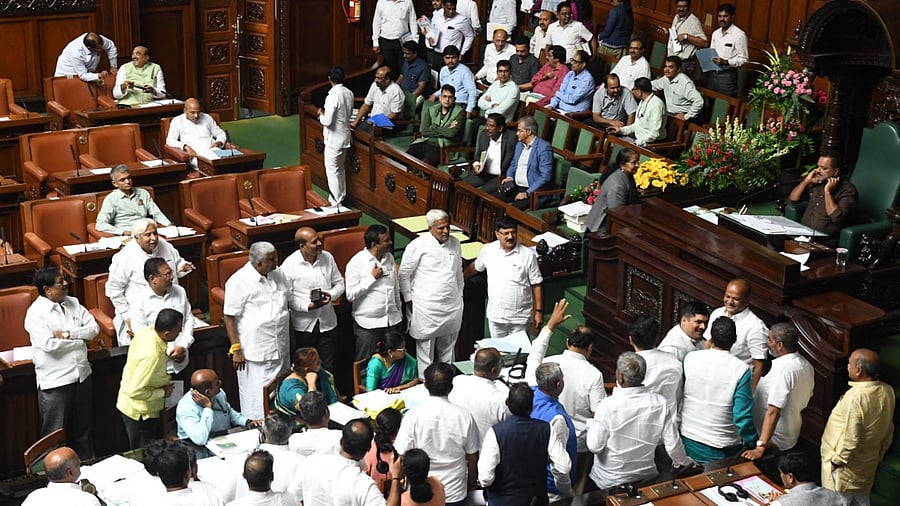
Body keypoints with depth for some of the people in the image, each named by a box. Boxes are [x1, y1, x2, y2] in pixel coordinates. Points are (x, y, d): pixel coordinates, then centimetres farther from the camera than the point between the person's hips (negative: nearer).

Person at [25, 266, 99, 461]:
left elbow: (93, 327, 0)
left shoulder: (73, 303, 5)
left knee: (83, 429, 20)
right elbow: (49, 344, -24)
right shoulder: (35, 313, -14)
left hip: (82, 375, 6)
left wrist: (68, 334, -16)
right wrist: (80, 339, -11)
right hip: (55, 381, -6)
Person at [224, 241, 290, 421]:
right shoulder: (239, 282, -16)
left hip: (280, 349, 7)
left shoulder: (278, 275, 6)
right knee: (256, 399, -1)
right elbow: (229, 317, -13)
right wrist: (236, 349, -15)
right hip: (255, 353, -7)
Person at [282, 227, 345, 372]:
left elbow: (339, 283, 7)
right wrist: (308, 306, -24)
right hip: (304, 325, -3)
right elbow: (287, 296, -12)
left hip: (327, 322, 3)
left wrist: (330, 295, -14)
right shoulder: (289, 265, -14)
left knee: (329, 367, 10)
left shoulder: (327, 258, -1)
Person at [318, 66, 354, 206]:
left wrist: (321, 115, -3)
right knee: (340, 169, 22)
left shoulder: (333, 96, -25)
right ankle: (341, 197, 33)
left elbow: (327, 121, -25)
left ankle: (335, 204, 7)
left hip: (334, 139, -8)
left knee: (332, 171, 2)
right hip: (345, 136, 8)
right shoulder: (349, 93, 1)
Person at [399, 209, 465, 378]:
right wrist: (409, 299, -4)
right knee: (425, 353, 3)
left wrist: (459, 297, 18)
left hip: (452, 307, 5)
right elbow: (404, 274, -5)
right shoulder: (418, 245, -12)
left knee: (447, 351, 17)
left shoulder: (454, 243, 5)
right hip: (427, 308, -5)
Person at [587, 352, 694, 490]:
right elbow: (673, 444, -5)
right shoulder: (660, 403, -13)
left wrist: (591, 423, 3)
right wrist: (684, 462, 15)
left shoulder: (607, 406, -22)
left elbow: (594, 446, -16)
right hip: (646, 477, 3)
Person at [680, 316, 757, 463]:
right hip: (722, 449, -3)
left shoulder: (690, 358, -10)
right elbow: (743, 416, -19)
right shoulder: (741, 369, -18)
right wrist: (754, 445, -3)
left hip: (688, 440, 3)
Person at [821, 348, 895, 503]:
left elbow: (850, 439, -27)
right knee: (861, 500, 22)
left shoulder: (855, 397, -32)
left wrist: (837, 461, -14)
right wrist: (879, 453, 19)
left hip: (847, 465, -7)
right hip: (868, 461, 7)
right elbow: (888, 431, 6)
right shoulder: (887, 391, -7)